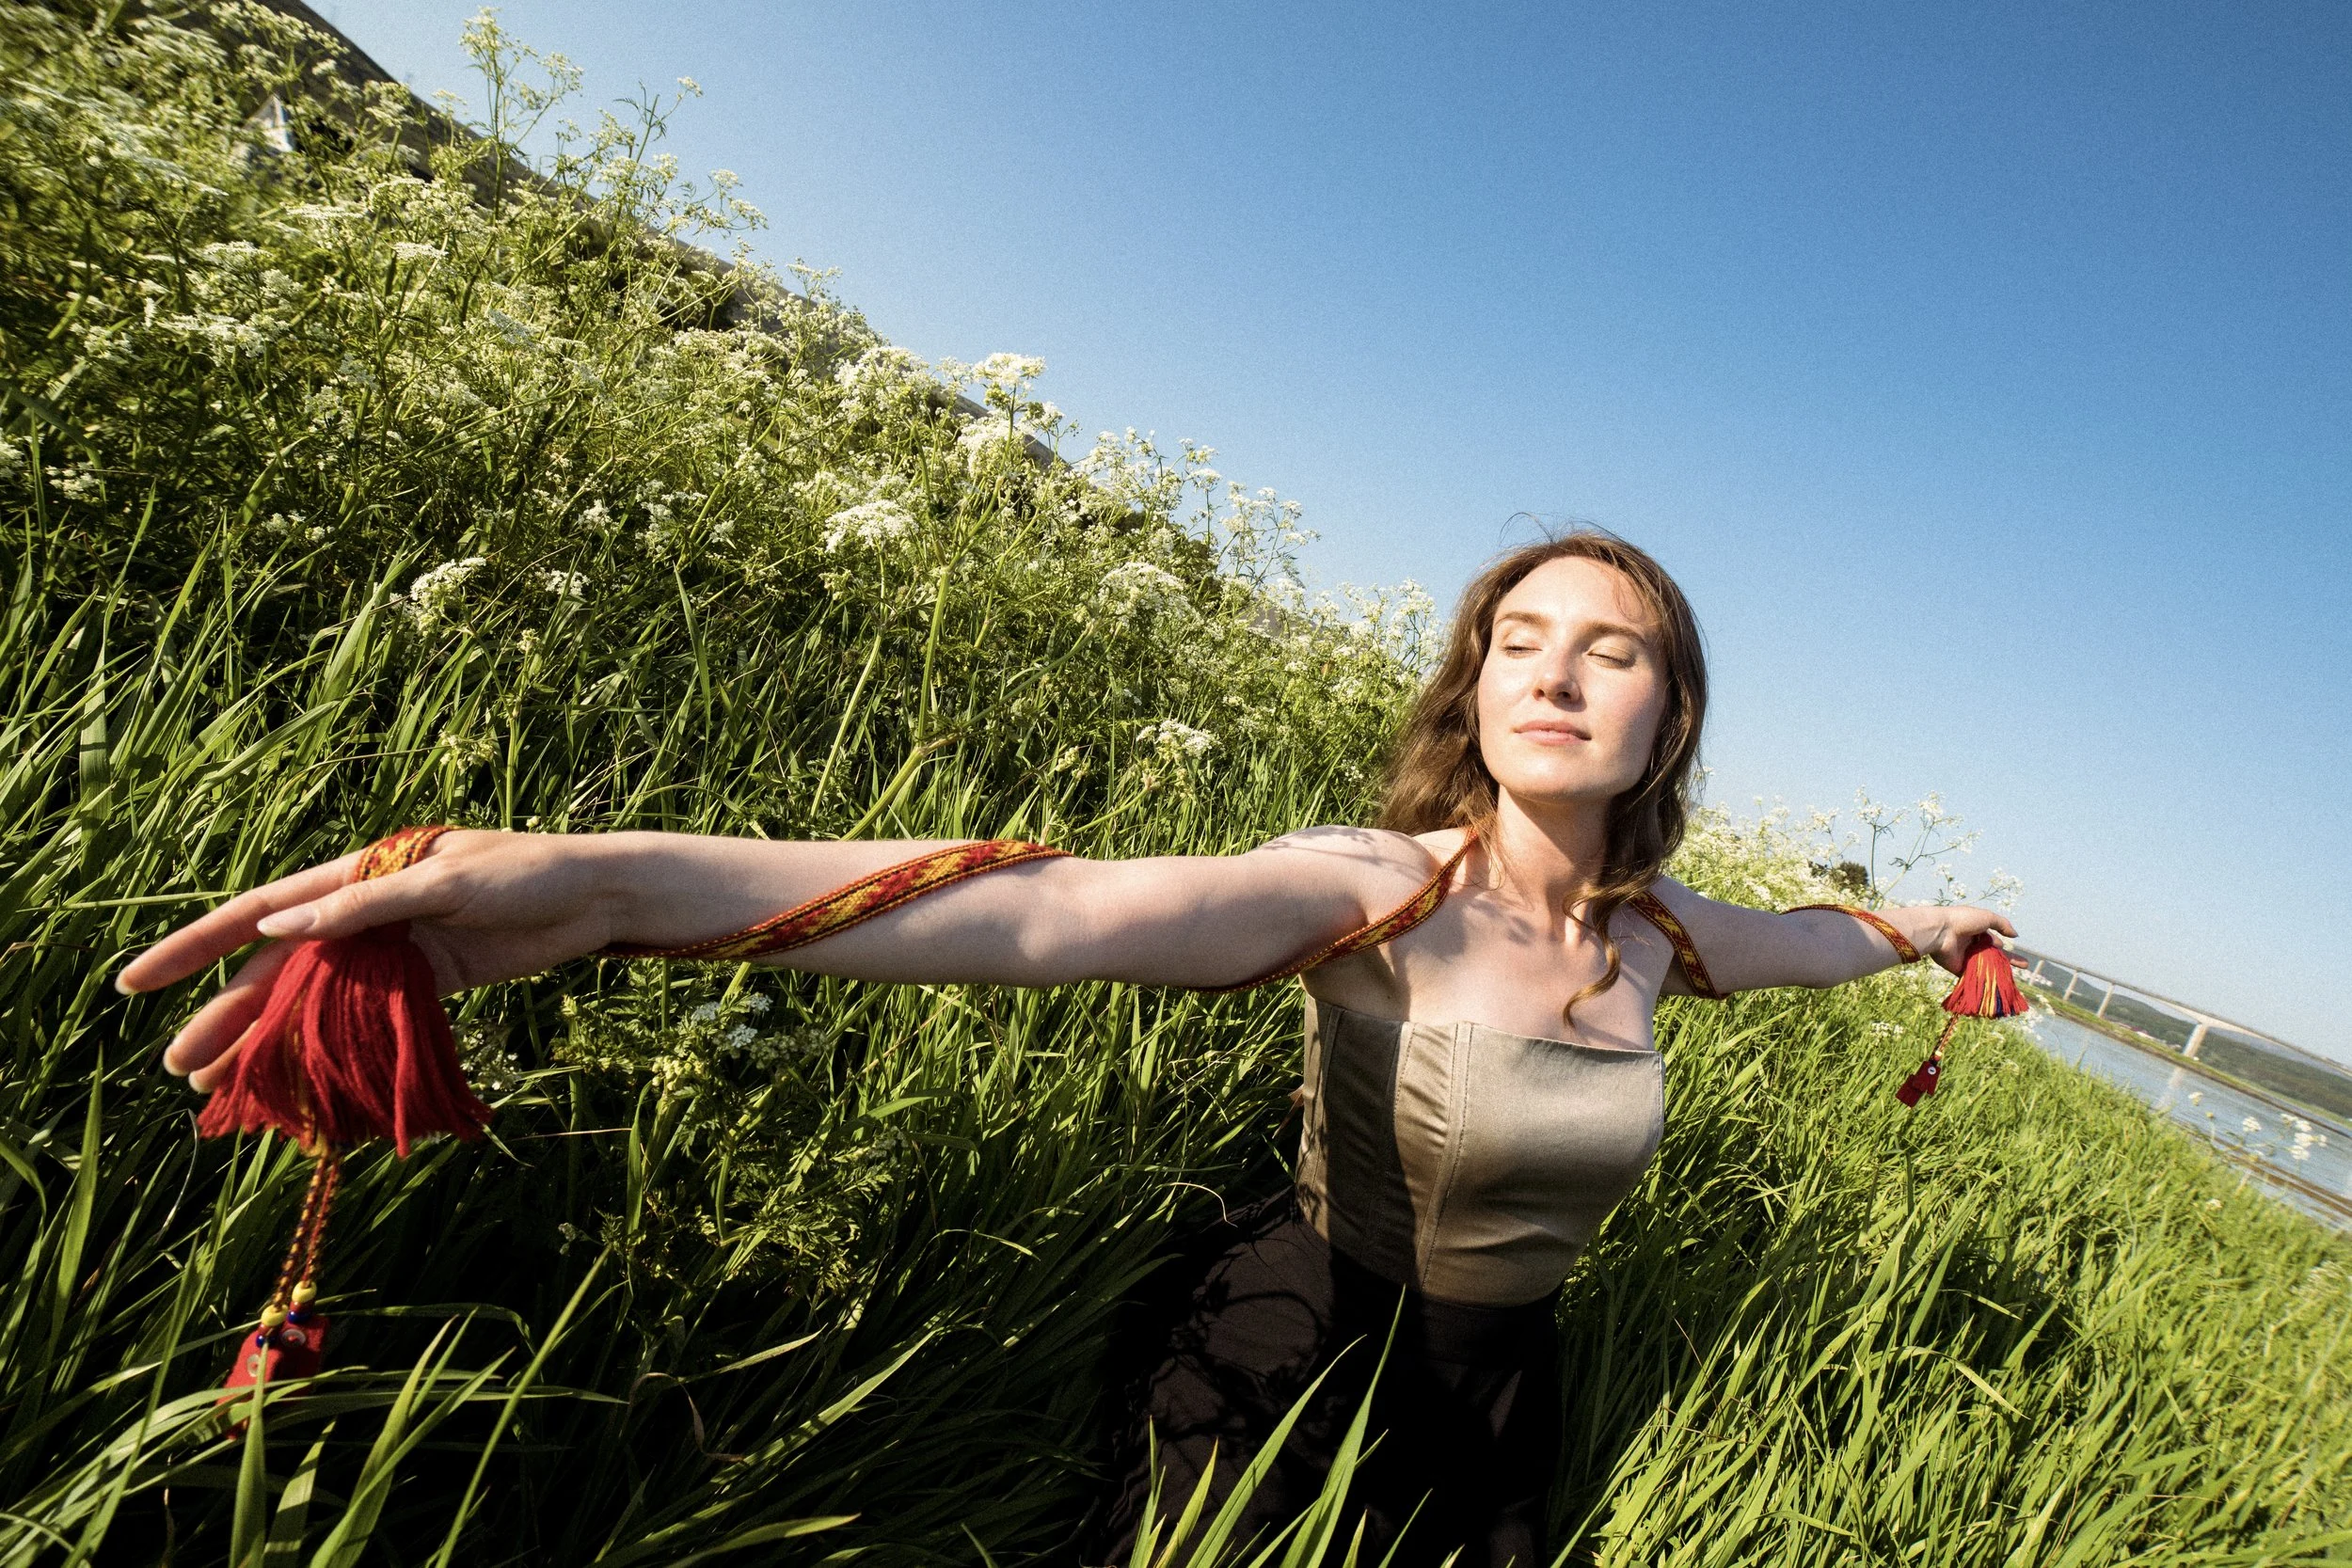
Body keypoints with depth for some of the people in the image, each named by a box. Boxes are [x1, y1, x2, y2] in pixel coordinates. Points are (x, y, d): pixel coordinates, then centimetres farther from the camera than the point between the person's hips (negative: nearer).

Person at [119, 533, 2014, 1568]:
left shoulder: (1655, 928, -5)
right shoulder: (1376, 889, -25)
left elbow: (1790, 939, 20)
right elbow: (1050, 911, -41)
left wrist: (1910, 929, 37)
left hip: (1502, 1404, 6)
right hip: (1300, 1360, -5)